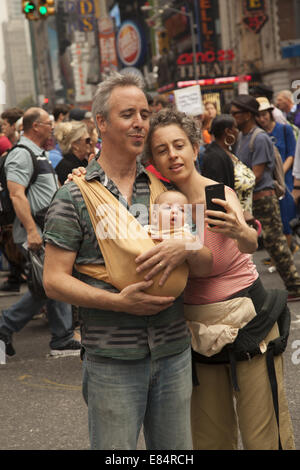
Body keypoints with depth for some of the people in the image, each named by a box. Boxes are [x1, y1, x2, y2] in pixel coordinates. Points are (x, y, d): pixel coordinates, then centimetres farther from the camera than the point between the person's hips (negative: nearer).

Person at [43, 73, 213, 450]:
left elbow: (207, 264, 8)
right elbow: (54, 281, -7)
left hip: (173, 352, 4)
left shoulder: (164, 189, 8)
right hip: (112, 360, -4)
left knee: (176, 453, 15)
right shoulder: (74, 196, -3)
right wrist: (119, 301, -19)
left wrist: (184, 250, -16)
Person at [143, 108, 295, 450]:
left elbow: (251, 244, -32)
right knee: (211, 437, 13)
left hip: (246, 316, -4)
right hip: (197, 326, 4)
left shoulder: (219, 195, -16)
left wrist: (240, 233, -58)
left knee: (263, 435, -1)